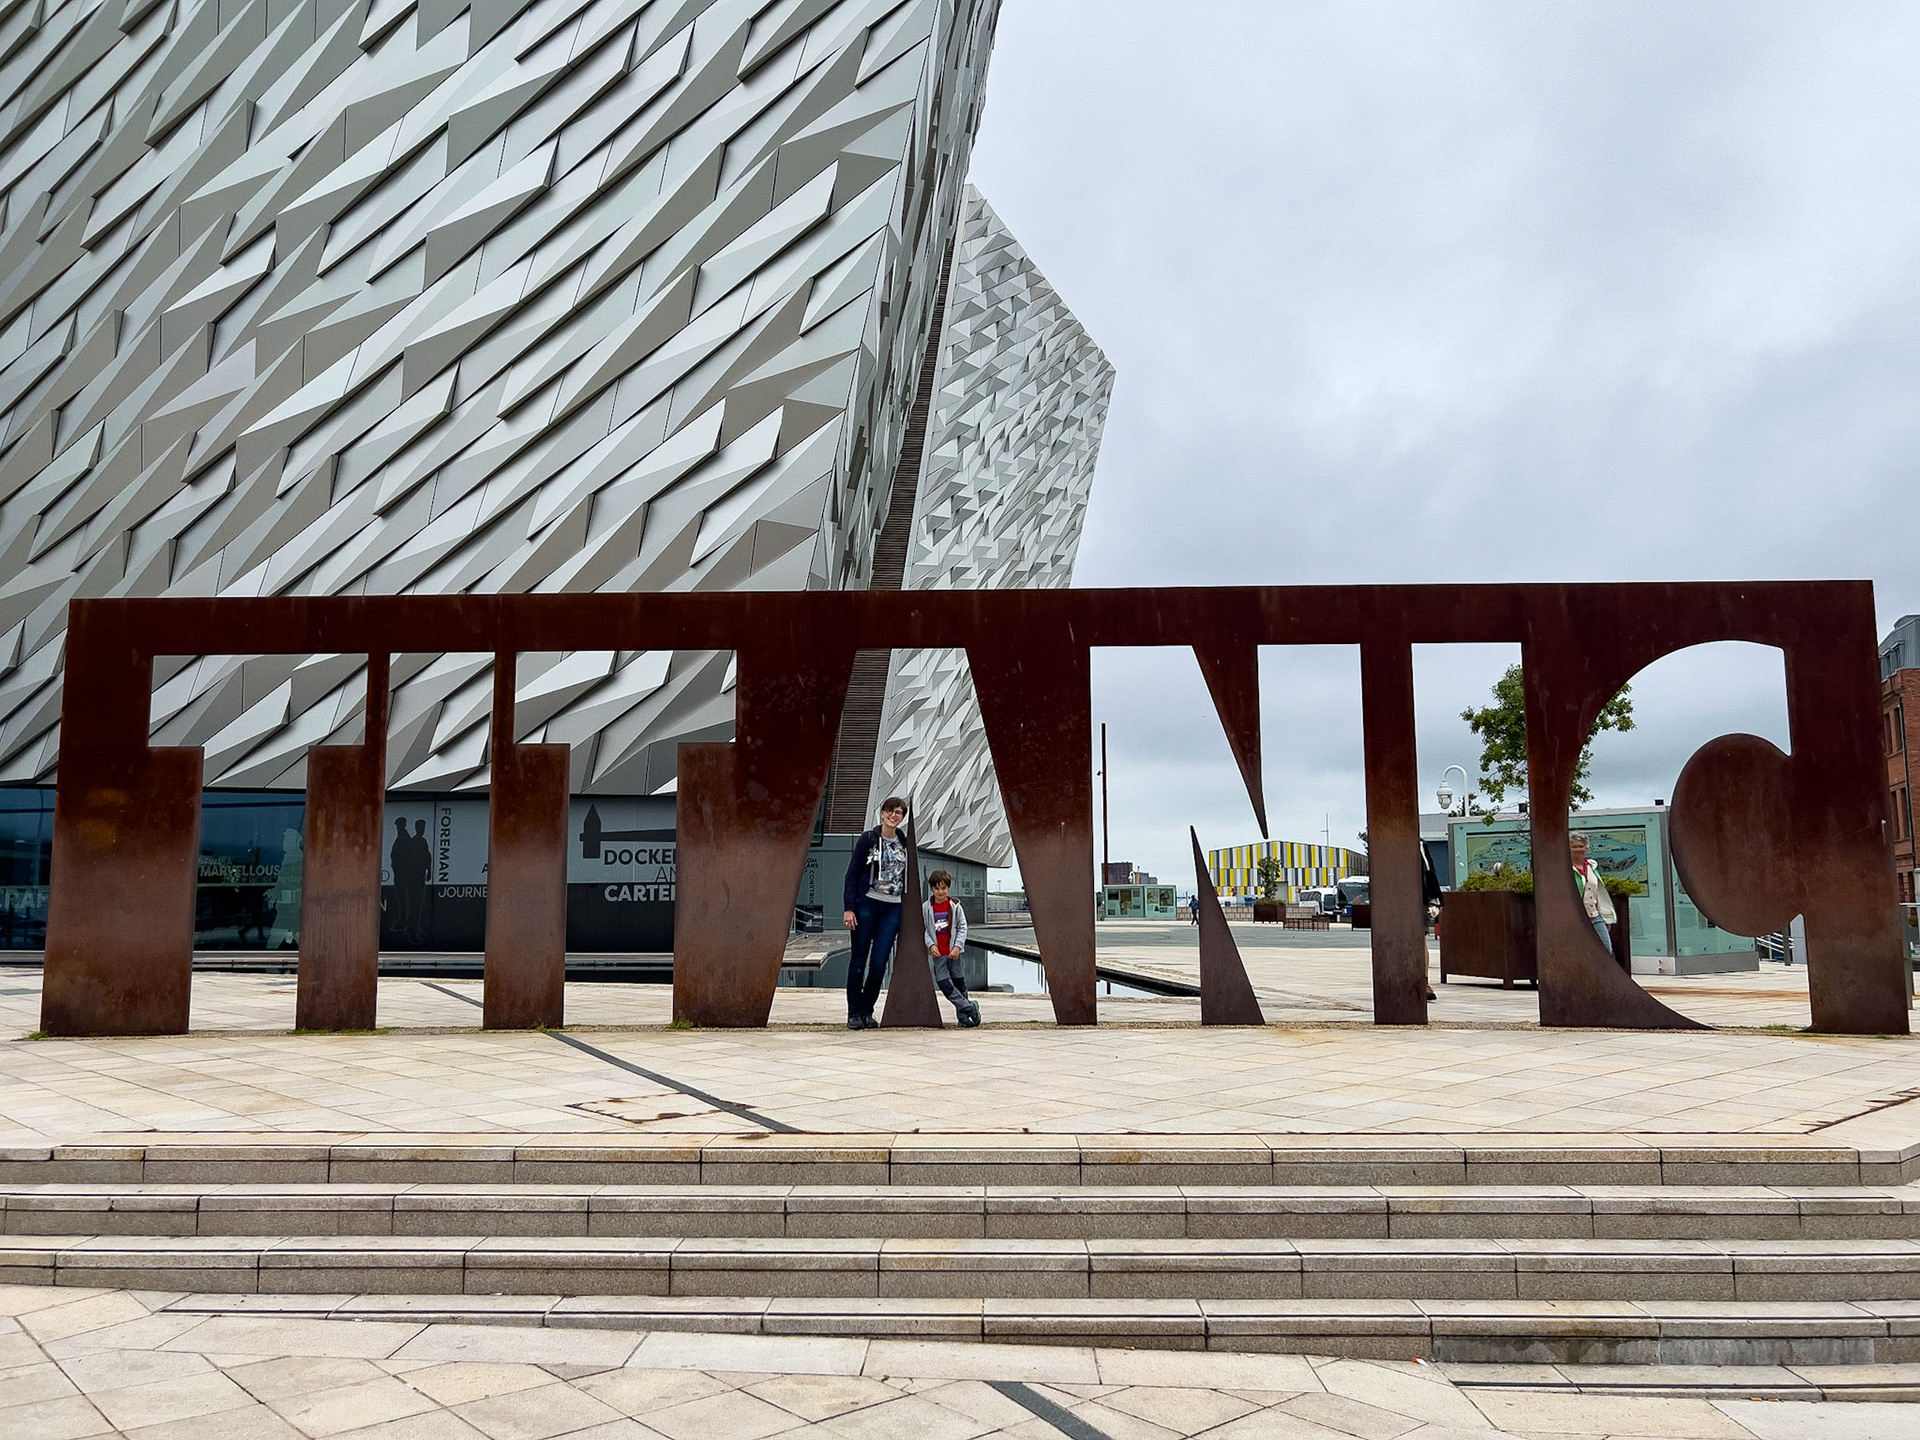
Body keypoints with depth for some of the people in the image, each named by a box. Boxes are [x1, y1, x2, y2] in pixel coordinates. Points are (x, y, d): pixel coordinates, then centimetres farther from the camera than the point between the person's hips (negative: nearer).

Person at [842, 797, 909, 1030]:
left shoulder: (904, 844, 11)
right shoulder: (868, 840, -1)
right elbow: (852, 874, -3)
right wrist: (849, 908, -11)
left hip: (892, 909, 3)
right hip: (866, 904, -3)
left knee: (879, 963, -3)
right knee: (859, 960, 2)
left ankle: (867, 1011, 12)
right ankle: (853, 1013, 11)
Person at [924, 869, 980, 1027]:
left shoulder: (955, 906, -1)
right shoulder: (926, 907, 1)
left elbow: (963, 927, 1)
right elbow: (924, 929, 4)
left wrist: (957, 946, -10)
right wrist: (931, 944, -11)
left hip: (953, 951, 0)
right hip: (937, 953, 0)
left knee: (959, 982, 6)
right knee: (944, 983, -10)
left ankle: (963, 1017, 18)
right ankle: (970, 1007, -3)